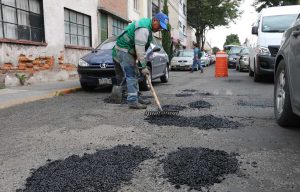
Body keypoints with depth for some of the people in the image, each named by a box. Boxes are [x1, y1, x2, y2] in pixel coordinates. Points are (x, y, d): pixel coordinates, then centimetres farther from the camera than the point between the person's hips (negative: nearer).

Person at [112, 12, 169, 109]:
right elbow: (139, 48, -27)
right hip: (123, 50, -11)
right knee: (131, 76, -14)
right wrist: (144, 66, -24)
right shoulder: (143, 28, -23)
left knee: (135, 75, 12)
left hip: (128, 51, 11)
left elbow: (141, 47, 17)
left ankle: (136, 97, 19)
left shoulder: (147, 23, 11)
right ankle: (132, 101, -15)